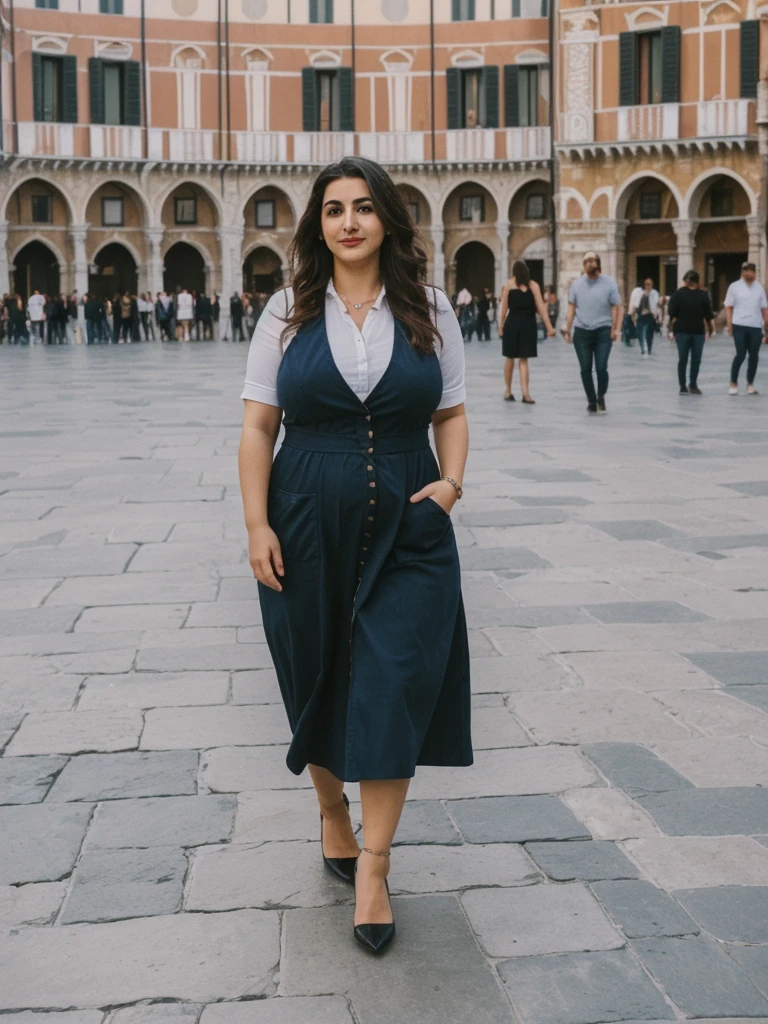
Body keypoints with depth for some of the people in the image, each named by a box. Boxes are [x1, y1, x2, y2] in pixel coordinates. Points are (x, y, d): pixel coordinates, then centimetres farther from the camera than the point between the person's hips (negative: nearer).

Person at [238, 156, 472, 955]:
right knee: (319, 680, 11)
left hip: (407, 529, 0)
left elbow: (451, 415, 10)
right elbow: (258, 425, 0)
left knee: (394, 688, -5)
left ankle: (373, 865, 3)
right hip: (309, 526, 0)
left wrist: (451, 479, -9)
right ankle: (332, 815, 36)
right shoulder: (288, 312, 2)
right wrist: (257, 526, -7)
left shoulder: (428, 311, 4)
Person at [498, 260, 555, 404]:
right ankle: (525, 393, -8)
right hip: (529, 324, 0)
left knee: (510, 358, 12)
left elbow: (503, 308, 0)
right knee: (523, 360, 4)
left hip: (512, 324, 0)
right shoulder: (533, 286, 3)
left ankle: (507, 391, 19)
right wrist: (549, 327, -1)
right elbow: (541, 307, -2)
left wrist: (500, 326, 5)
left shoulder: (508, 285, 3)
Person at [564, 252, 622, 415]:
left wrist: (615, 329, -11)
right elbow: (571, 307, 10)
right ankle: (591, 401, 19)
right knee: (585, 370, 4)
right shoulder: (577, 284, 7)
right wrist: (567, 330, 7)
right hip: (582, 332, 2)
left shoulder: (609, 283, 0)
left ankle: (601, 397, 16)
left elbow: (616, 307, -1)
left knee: (601, 368, -9)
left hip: (603, 331, -2)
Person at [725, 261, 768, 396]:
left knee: (754, 356, 4)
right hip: (740, 326, -3)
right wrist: (729, 324, -6)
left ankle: (750, 384, 15)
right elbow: (729, 307, 3)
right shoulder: (735, 287, 1)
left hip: (756, 326, 3)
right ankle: (733, 383, 6)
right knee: (740, 355, -8)